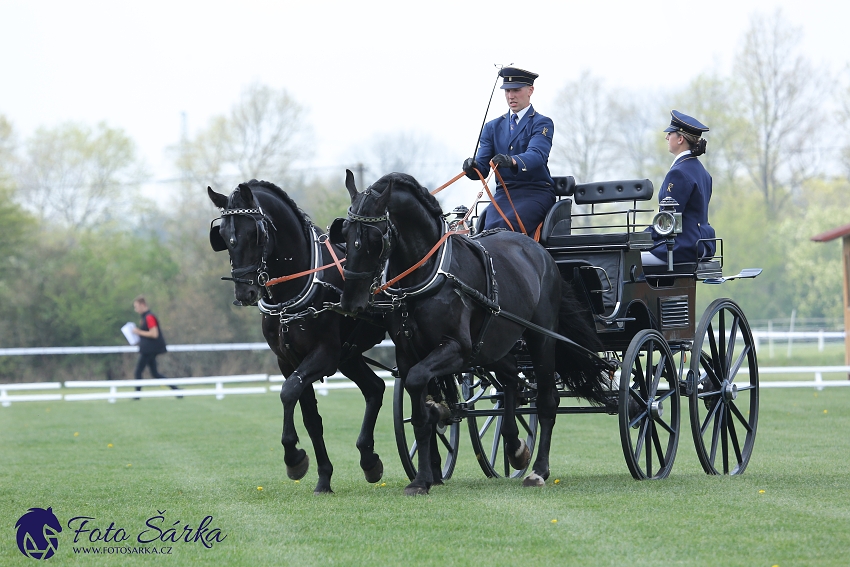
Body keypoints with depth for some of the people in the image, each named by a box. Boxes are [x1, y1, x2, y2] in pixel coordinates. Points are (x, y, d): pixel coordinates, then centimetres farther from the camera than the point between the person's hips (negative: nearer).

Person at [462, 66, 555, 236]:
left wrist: (512, 161, -40)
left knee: (505, 226, -32)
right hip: (504, 194, 4)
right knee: (490, 228, -27)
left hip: (536, 193, -4)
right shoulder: (492, 127, 18)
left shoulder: (542, 124, 2)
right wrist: (472, 167, -18)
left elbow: (537, 155, -18)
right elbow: (482, 167, 9)